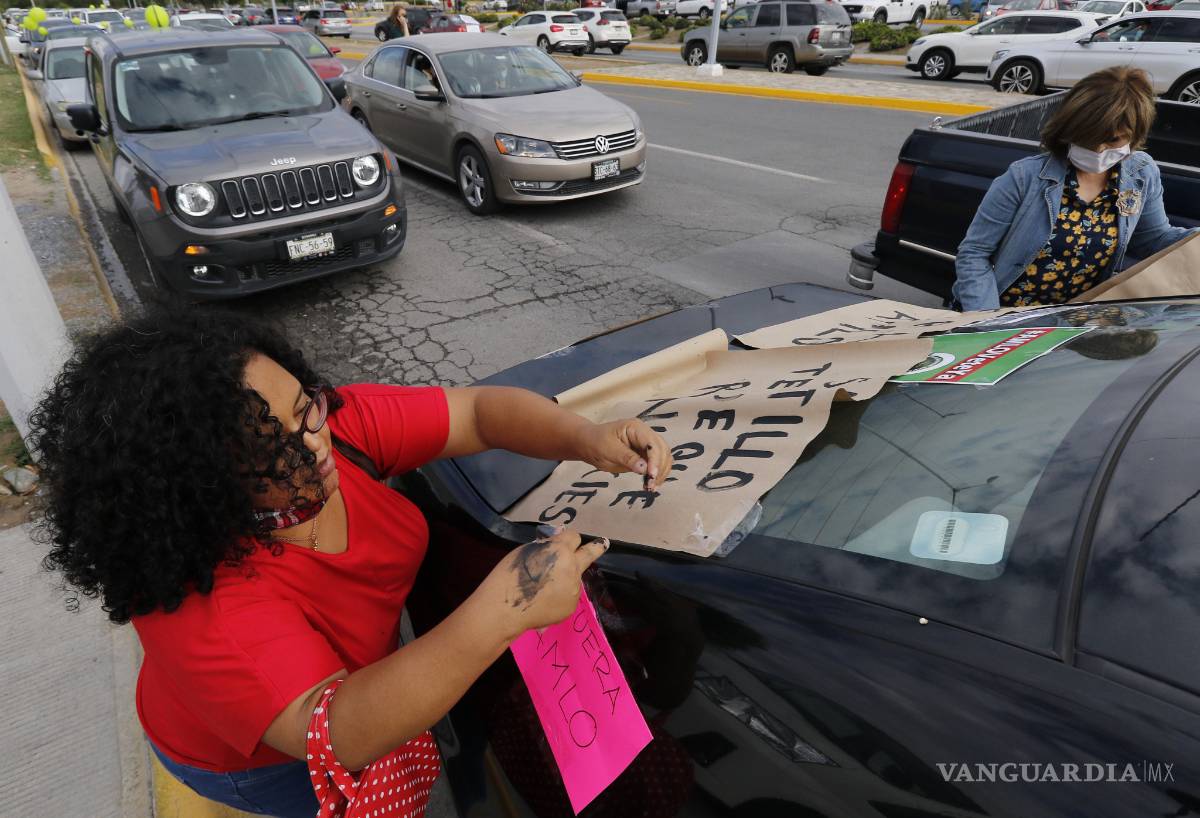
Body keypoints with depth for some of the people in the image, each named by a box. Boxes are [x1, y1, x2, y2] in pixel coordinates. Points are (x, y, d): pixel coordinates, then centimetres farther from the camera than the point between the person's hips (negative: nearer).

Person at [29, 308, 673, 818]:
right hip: (253, 756, -4)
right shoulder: (204, 607, -41)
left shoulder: (339, 422, -26)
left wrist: (587, 439, -41)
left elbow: (481, 410, -23)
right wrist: (498, 614, -59)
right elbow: (339, 735, -47)